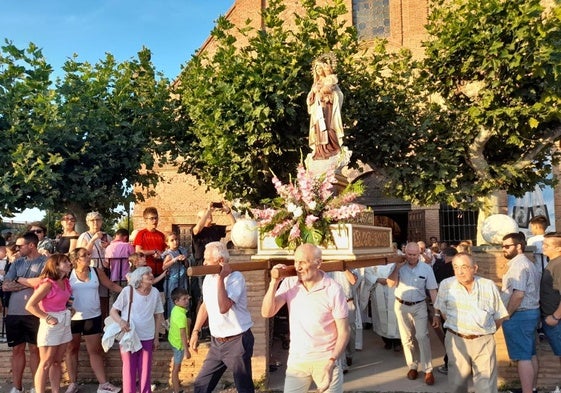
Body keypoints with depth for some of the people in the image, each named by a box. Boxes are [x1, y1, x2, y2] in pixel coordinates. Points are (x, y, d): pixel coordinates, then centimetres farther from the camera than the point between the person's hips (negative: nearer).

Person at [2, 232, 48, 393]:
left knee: (35, 349, 5)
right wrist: (30, 283, -10)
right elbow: (5, 286, 2)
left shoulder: (46, 261, -5)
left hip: (34, 313, -4)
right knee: (17, 349, 11)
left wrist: (20, 280, -5)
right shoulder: (17, 262, 10)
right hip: (14, 313, 5)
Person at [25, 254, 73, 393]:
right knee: (45, 364, 0)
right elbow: (30, 305, -18)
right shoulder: (48, 284, -18)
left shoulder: (65, 282, 5)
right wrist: (46, 318, -19)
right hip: (51, 324, -7)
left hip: (64, 323, 7)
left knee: (57, 362, 13)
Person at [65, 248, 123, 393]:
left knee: (95, 350, 6)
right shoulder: (68, 274, -6)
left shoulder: (97, 272, 0)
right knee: (72, 349, 12)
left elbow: (112, 285, 6)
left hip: (93, 317, 1)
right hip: (73, 317, -1)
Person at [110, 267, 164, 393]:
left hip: (147, 338, 2)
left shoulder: (155, 292, -2)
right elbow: (113, 310, -3)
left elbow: (158, 315, 8)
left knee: (145, 371, 9)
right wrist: (121, 321, -23)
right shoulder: (127, 291, -11)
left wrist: (156, 337, 9)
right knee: (129, 369, 7)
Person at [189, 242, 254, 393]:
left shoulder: (236, 277, -18)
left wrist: (221, 278, -25)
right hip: (217, 342, 7)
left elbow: (223, 308, -30)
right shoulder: (208, 278, 6)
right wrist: (195, 331, 16)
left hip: (237, 341, -7)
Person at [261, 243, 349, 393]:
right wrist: (274, 282, -17)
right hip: (297, 360, 3)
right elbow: (267, 313, -8)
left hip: (326, 360, -2)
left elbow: (343, 332, -9)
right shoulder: (289, 284, -3)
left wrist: (331, 362, -18)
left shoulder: (334, 290, -13)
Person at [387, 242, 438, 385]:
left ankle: (428, 370, 5)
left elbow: (432, 291, -3)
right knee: (407, 338, 11)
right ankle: (412, 366, 26)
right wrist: (397, 268, -19)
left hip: (419, 306, -2)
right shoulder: (399, 266, -4)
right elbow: (391, 284, -11)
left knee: (422, 337, -5)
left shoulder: (426, 268, -6)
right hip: (401, 306, 2)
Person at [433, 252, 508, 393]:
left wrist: (487, 332, 5)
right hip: (456, 340, 0)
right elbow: (441, 310, 10)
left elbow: (499, 315, 8)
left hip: (484, 341, 0)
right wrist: (457, 328, 9)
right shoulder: (446, 285, -3)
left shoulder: (489, 286, -2)